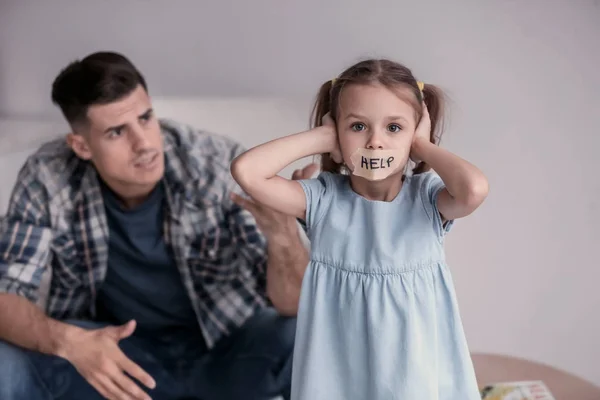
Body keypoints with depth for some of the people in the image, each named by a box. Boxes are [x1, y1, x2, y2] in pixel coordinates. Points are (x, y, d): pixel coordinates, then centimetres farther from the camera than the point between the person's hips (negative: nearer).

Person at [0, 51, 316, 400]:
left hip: (226, 344, -1)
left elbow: (295, 305, -22)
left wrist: (282, 235, -46)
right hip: (115, 349, 2)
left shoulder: (222, 165, -23)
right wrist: (65, 341, -36)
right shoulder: (48, 178, -18)